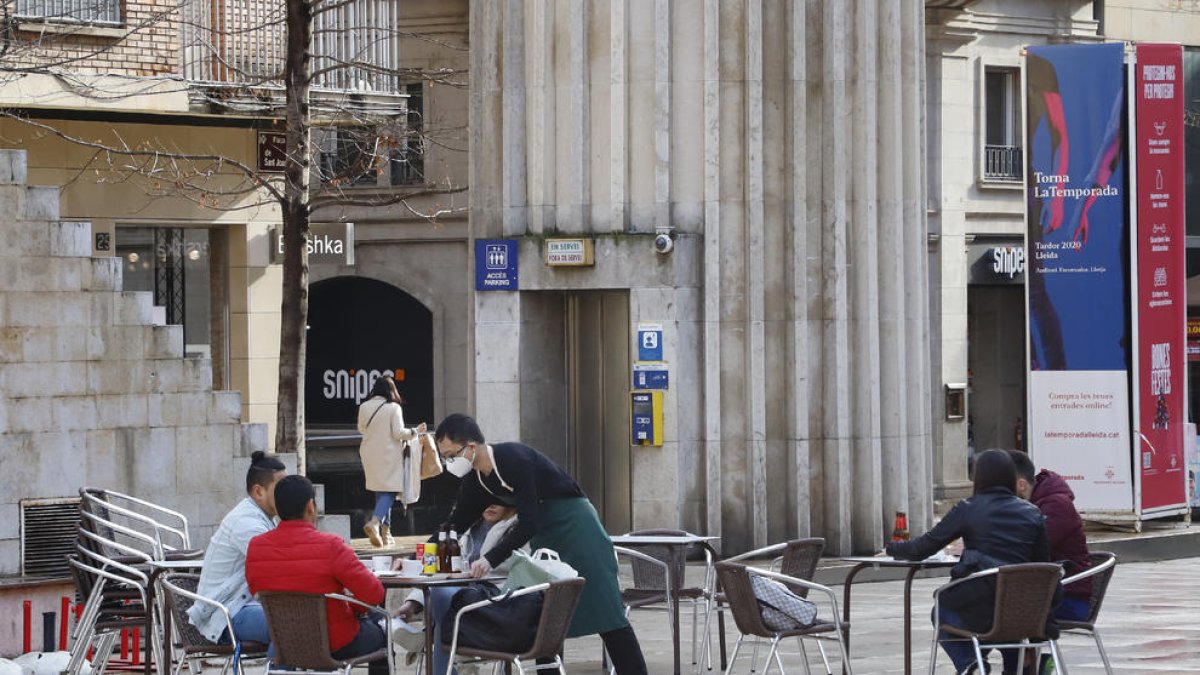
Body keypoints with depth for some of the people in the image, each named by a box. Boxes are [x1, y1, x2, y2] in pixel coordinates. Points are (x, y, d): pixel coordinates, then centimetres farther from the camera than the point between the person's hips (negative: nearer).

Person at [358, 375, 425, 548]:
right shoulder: (394, 408, -13)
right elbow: (398, 432, -14)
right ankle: (375, 522, -27)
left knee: (380, 491, 15)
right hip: (389, 454, -5)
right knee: (389, 491, -3)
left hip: (370, 454, 5)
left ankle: (385, 533, 17)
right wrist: (415, 431, 3)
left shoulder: (364, 407, 1)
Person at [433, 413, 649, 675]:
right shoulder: (475, 479, 0)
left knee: (605, 608, -10)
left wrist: (491, 560, -35)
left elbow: (528, 523, -30)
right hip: (543, 533, 9)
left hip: (574, 523, -9)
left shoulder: (514, 459, -26)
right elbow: (457, 522, 11)